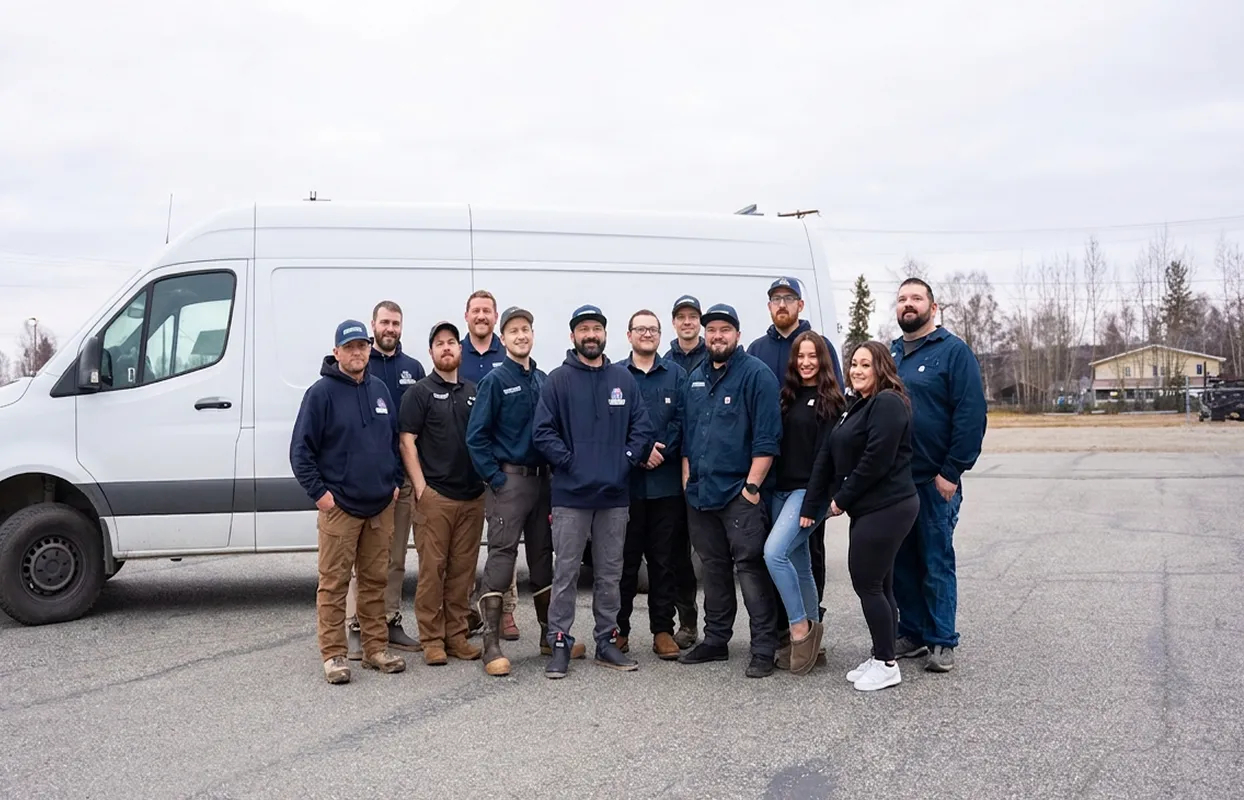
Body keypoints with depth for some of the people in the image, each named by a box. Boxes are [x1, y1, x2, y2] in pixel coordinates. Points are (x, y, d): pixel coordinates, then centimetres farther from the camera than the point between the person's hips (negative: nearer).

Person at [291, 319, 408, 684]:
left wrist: (395, 482, 12)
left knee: (375, 581, 11)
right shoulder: (321, 392, -5)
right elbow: (301, 449, -7)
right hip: (338, 507, -5)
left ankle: (376, 648, 20)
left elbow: (394, 440, 21)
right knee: (334, 583, -1)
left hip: (380, 506, 5)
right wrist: (318, 492, -11)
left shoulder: (379, 389, 12)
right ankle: (333, 655, 6)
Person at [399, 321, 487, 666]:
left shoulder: (473, 393, 15)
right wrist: (421, 488, -11)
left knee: (463, 570, 7)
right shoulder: (420, 393, 1)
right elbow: (407, 443, -4)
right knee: (432, 569, -3)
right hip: (435, 496, -5)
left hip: (472, 496, 5)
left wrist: (487, 482, 10)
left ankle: (457, 635, 16)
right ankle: (432, 639, 5)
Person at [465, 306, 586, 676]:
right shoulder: (495, 381, -6)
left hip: (540, 478, 6)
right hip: (509, 480, -6)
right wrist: (495, 478, -14)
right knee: (501, 557, -7)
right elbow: (476, 436, -10)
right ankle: (491, 645, -4)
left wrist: (554, 473, 5)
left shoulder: (543, 381, 11)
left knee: (543, 556, 13)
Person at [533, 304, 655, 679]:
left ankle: (607, 641, 21)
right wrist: (569, 461, -13)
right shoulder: (558, 380, 0)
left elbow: (642, 427, 8)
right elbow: (543, 431, -5)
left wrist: (627, 459, -5)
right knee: (565, 572, 1)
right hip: (571, 493, -3)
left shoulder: (623, 379, 9)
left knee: (610, 573, 11)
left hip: (615, 493, 3)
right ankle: (560, 643, 9)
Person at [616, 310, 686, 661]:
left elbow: (682, 421, 2)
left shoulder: (676, 375, 9)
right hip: (626, 481, -1)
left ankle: (663, 629, 13)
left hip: (666, 483, 1)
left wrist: (662, 451, -11)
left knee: (664, 560, 6)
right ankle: (619, 629, 13)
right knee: (625, 559, 4)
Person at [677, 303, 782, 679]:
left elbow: (767, 436, -12)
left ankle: (764, 648, -1)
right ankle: (715, 640, 25)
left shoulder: (756, 374, -7)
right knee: (713, 568, 15)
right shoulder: (695, 379, 15)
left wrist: (752, 484, -16)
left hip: (739, 492, -7)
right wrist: (687, 478, 13)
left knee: (751, 567, -7)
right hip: (700, 493, 7)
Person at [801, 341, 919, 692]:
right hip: (869, 508, 10)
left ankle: (886, 664, 6)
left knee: (867, 584, -5)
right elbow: (827, 457, 13)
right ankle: (880, 658, 22)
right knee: (878, 585, 14)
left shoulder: (888, 404, -13)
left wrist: (841, 498, -11)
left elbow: (876, 460, -21)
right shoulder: (858, 406, 17)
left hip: (886, 508, -10)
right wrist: (810, 505, 9)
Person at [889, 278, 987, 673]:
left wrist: (951, 472, -15)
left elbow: (971, 416, -11)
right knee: (901, 563, 11)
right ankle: (912, 634, 22)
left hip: (935, 481, -6)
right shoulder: (888, 353, 14)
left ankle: (942, 642, 10)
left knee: (937, 564, 1)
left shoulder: (954, 352, -4)